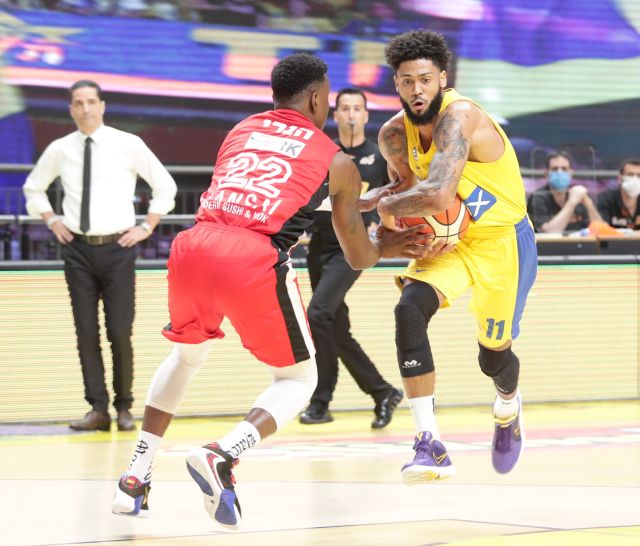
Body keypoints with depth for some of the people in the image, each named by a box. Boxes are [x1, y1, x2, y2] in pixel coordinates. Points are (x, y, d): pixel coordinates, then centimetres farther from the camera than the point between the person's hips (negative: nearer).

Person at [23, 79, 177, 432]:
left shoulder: (128, 145, -1)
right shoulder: (59, 150, 5)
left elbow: (165, 186, 8)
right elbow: (33, 188, 22)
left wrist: (147, 227, 3)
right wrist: (52, 221, 10)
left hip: (118, 248, -2)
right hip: (78, 248, 2)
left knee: (120, 332, -3)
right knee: (86, 332, 0)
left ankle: (124, 408, 10)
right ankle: (98, 409, 4)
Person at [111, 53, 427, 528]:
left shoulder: (242, 130, 27)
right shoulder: (337, 162, 15)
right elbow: (358, 258, 22)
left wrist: (359, 202, 52)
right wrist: (385, 245, 46)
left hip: (193, 247, 5)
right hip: (255, 261, -5)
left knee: (188, 354, 33)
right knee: (298, 378, 14)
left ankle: (136, 477, 26)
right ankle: (221, 456, -13)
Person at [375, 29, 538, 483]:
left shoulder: (459, 117, -31)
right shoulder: (395, 134, -8)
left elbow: (439, 195, -43)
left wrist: (388, 207, -25)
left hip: (502, 241, -5)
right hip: (449, 240, 5)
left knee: (493, 355, 10)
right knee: (410, 309, -24)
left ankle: (509, 406, 51)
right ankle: (431, 446, -24)